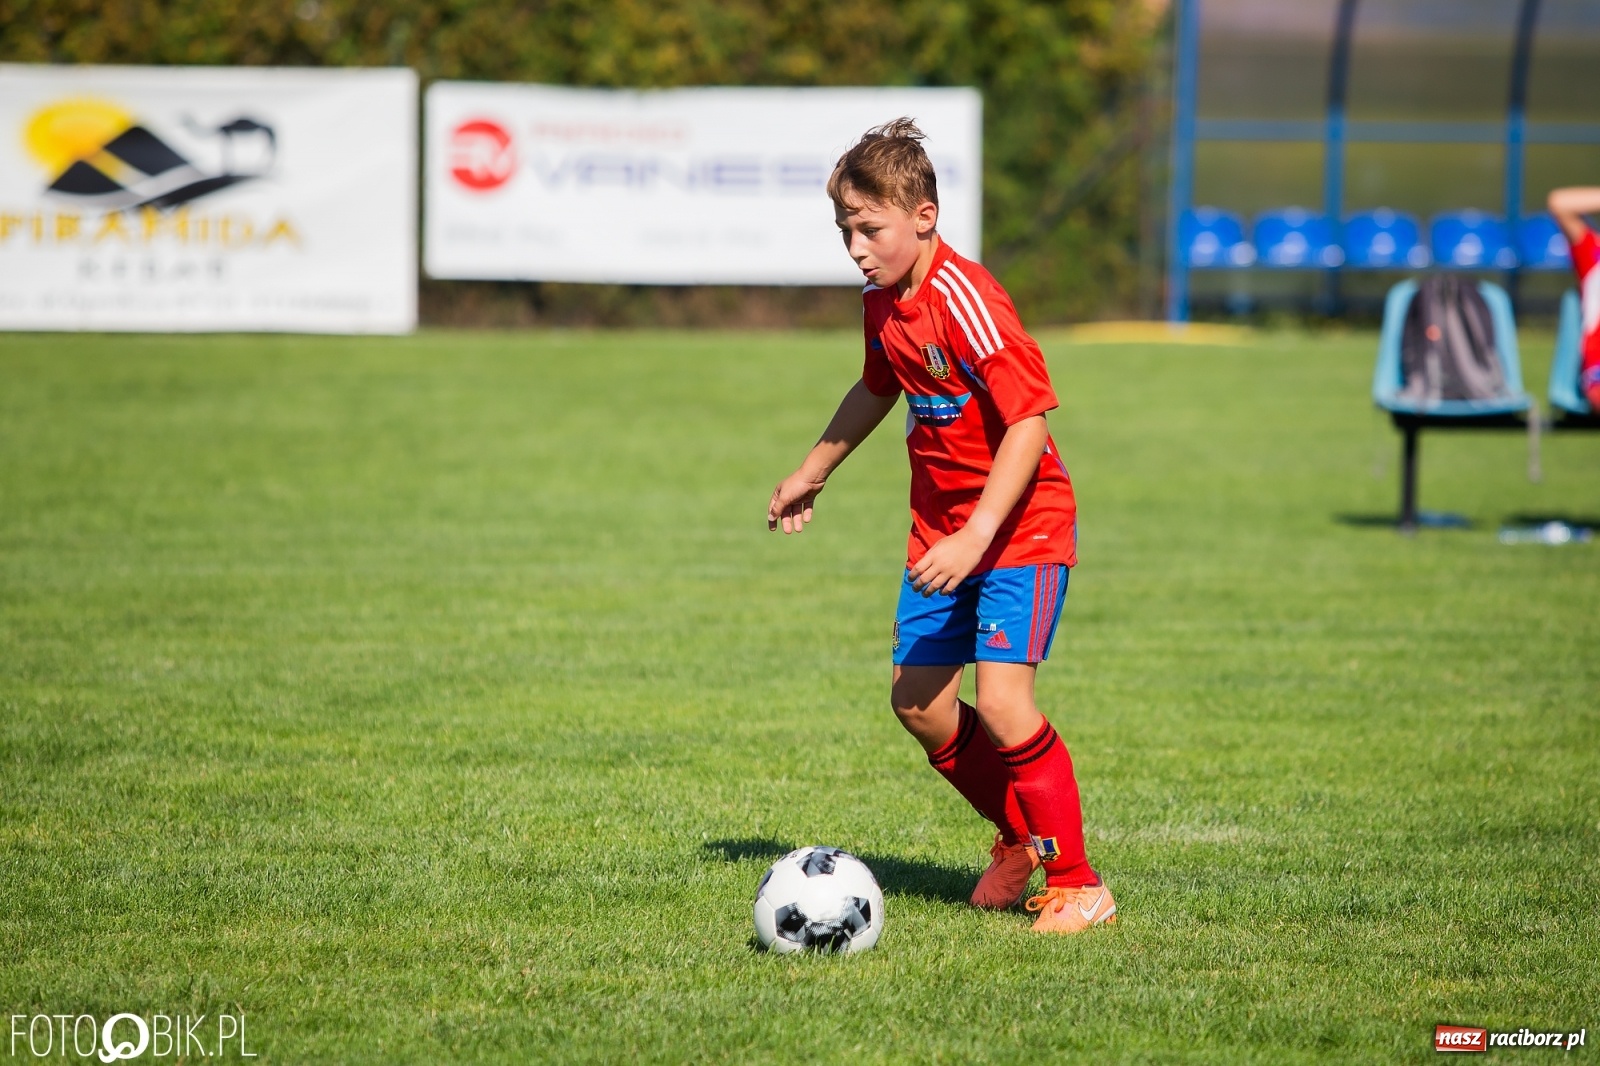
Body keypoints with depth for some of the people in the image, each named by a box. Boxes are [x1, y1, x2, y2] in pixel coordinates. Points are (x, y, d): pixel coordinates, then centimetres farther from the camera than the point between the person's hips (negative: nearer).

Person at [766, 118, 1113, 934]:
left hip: (1020, 525, -8)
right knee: (917, 699, 5)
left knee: (1001, 699, -18)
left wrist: (976, 537, -31)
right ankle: (1020, 838, 27)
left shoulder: (965, 301, -24)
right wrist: (814, 470, 34)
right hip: (941, 524, 8)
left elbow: (1028, 424, -26)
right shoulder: (883, 302, 3)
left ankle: (1076, 885, -6)